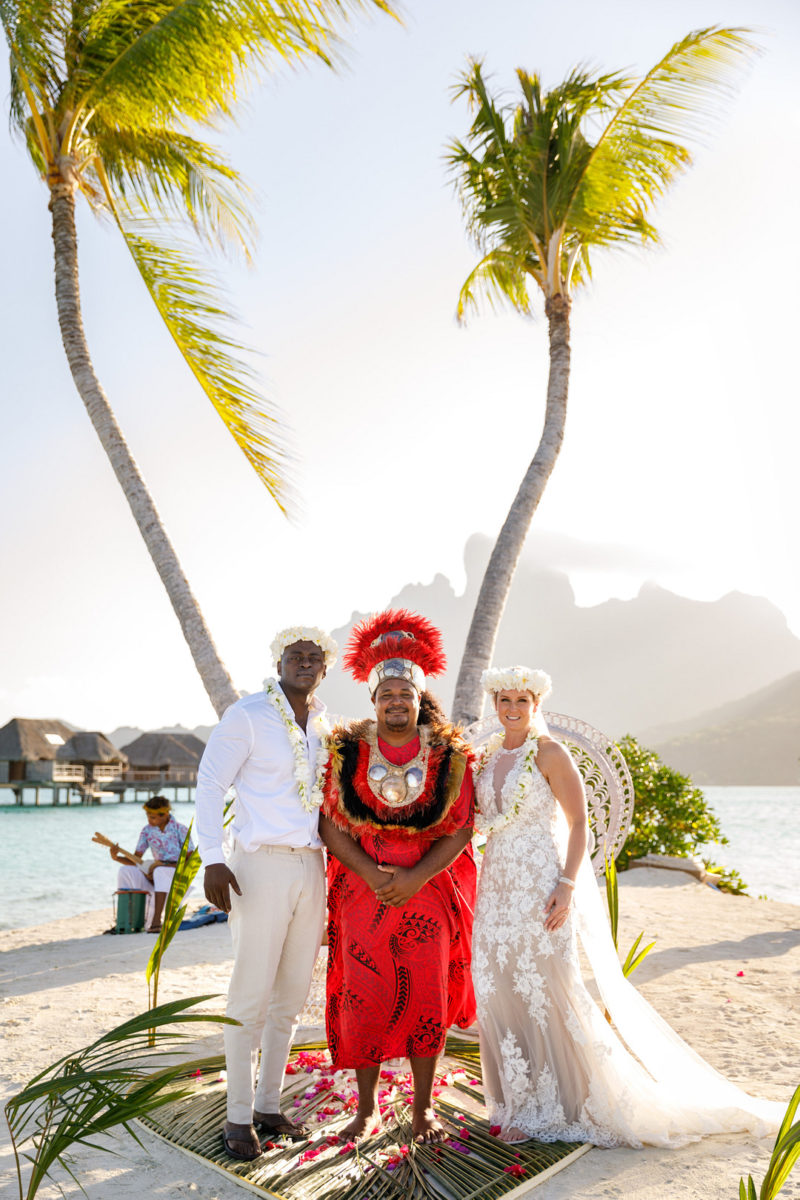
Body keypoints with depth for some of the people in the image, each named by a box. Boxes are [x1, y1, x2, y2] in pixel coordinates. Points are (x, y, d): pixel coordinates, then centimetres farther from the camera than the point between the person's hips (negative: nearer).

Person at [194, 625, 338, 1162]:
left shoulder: (324, 726, 11)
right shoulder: (247, 715, -6)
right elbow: (210, 784, -8)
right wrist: (212, 858, -16)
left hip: (312, 869, 6)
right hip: (262, 865, -6)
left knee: (292, 995, 12)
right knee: (251, 995, -1)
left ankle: (269, 1106, 26)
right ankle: (239, 1117, 14)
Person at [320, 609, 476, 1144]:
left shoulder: (450, 754, -2)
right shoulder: (348, 750, -1)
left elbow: (460, 829, -4)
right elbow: (331, 825, -2)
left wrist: (414, 878, -15)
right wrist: (373, 875, -14)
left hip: (430, 891, 0)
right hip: (362, 892, 0)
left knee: (427, 997, 6)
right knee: (364, 998, 3)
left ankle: (424, 1108, 24)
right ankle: (367, 1107, 22)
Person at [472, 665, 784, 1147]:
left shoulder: (549, 753, -8)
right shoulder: (487, 756, 10)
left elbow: (579, 823, -11)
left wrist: (567, 886, -18)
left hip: (541, 886, -6)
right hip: (498, 887, 6)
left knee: (548, 990, -1)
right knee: (501, 991, 10)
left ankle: (558, 1104, 17)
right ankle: (522, 1102, 26)